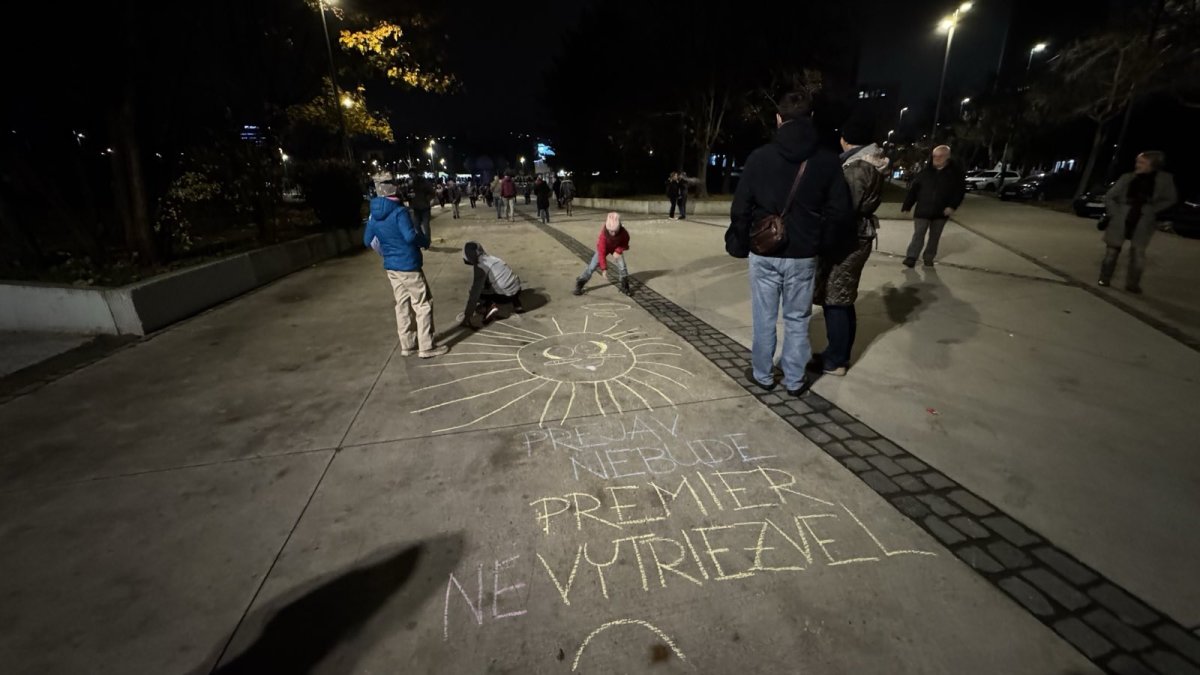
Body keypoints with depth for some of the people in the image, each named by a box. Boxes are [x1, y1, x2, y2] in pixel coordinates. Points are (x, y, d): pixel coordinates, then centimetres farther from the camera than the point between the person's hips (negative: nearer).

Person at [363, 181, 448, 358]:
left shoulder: (373, 215, 7)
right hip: (408, 265, -8)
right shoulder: (399, 211, -16)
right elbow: (410, 236, -25)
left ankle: (407, 345, 22)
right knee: (423, 304, 0)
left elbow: (367, 241, 13)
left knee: (402, 305, 15)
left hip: (391, 266, 8)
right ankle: (426, 347, 3)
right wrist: (426, 241, -6)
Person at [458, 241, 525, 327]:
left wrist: (467, 316, -12)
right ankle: (516, 303, 22)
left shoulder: (481, 266, -10)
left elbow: (475, 292, -15)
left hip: (506, 296, -7)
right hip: (517, 291, 7)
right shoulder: (491, 259, 16)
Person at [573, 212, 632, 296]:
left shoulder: (624, 233, -34)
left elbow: (625, 244, -11)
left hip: (616, 248, 2)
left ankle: (625, 287, 8)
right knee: (592, 266, -6)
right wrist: (603, 268, -43)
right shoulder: (603, 234, -40)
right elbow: (601, 252, -39)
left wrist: (618, 251, -30)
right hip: (603, 248, -2)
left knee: (622, 266, -11)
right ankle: (579, 285, 2)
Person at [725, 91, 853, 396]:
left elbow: (741, 207, -7)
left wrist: (740, 243, 5)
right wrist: (819, 241, 13)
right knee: (797, 319, 12)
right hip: (803, 255, 1)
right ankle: (794, 380, 22)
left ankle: (762, 374, 23)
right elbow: (840, 211, -1)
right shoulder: (828, 160, -2)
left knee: (764, 317, 11)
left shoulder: (760, 156, -6)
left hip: (763, 253, -1)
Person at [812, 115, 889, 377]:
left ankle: (835, 361, 7)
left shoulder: (856, 168, -17)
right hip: (858, 236, 10)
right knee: (842, 299, 15)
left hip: (847, 238, -10)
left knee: (833, 300, -3)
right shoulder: (869, 164, 13)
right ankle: (839, 355, 25)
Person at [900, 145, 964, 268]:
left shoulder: (955, 173, -1)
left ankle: (928, 257, 21)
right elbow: (913, 189, -1)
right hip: (923, 210, -1)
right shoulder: (926, 170, -1)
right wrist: (907, 206, -3)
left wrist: (952, 206, -14)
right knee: (918, 234, -4)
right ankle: (911, 257, 0)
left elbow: (960, 191, 0)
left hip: (941, 212, 1)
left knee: (935, 237, 10)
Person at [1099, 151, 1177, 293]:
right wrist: (1115, 213, -2)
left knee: (1138, 255, 1)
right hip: (1120, 222, 0)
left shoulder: (1164, 179, -2)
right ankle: (1105, 278, 18)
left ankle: (1132, 283, 11)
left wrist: (1150, 211, -5)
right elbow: (1109, 196, 5)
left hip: (1142, 225, 0)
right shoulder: (1127, 178, -3)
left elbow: (1169, 199, 6)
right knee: (1111, 251, 6)